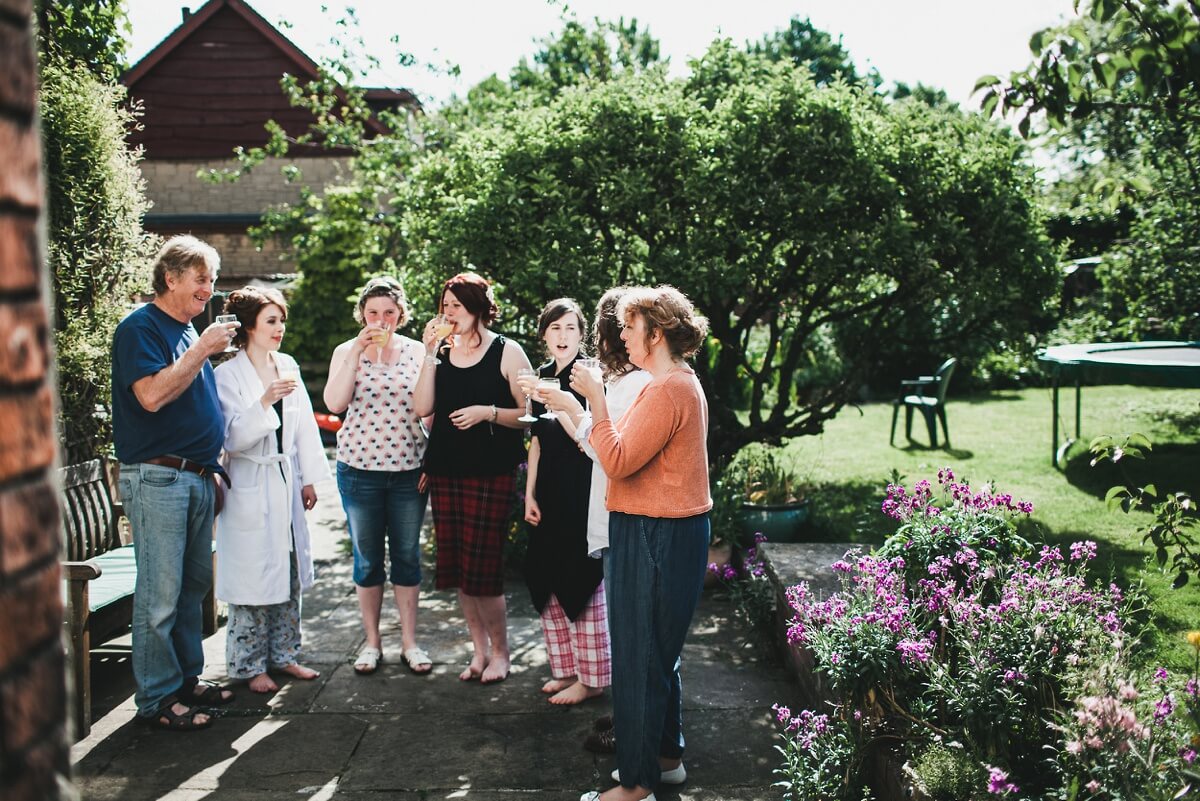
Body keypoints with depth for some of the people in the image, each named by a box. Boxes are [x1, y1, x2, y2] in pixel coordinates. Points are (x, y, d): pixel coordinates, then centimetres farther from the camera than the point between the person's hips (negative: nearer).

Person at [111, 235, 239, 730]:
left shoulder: (190, 332, 18)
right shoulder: (141, 327, -7)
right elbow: (152, 395, -22)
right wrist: (202, 351, -18)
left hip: (198, 478, 9)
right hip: (157, 478, -9)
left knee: (195, 583, 14)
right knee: (160, 594, -5)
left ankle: (187, 678, 25)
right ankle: (157, 698, 4)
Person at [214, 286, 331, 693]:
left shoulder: (288, 366, 7)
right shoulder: (228, 375, -10)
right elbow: (233, 437, -16)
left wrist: (309, 479, 10)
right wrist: (265, 401, -29)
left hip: (286, 483, 6)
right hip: (251, 488, -6)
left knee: (290, 575, 12)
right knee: (253, 578, 0)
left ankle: (284, 655, 26)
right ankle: (250, 665, 14)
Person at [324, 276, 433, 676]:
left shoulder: (417, 351, 3)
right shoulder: (347, 352, 2)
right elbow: (335, 404, -13)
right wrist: (357, 352, -18)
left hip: (409, 470, 0)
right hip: (359, 469, 0)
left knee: (407, 556, 7)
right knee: (367, 559, 9)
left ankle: (409, 642, 18)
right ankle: (371, 641, 22)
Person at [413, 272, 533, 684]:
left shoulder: (507, 352, -2)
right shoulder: (443, 351, 10)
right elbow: (423, 408, -1)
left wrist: (487, 412, -18)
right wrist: (430, 355, -5)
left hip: (490, 474, -5)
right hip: (445, 471, 5)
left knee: (482, 569, -6)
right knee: (458, 568, 9)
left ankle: (500, 651, 14)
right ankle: (479, 650, 23)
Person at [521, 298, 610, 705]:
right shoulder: (541, 376, 10)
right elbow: (537, 438, 13)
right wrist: (530, 494, 9)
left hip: (582, 490, -7)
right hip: (549, 490, 7)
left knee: (582, 579, -1)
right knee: (548, 577, 12)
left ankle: (591, 676, 10)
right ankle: (566, 667, 25)